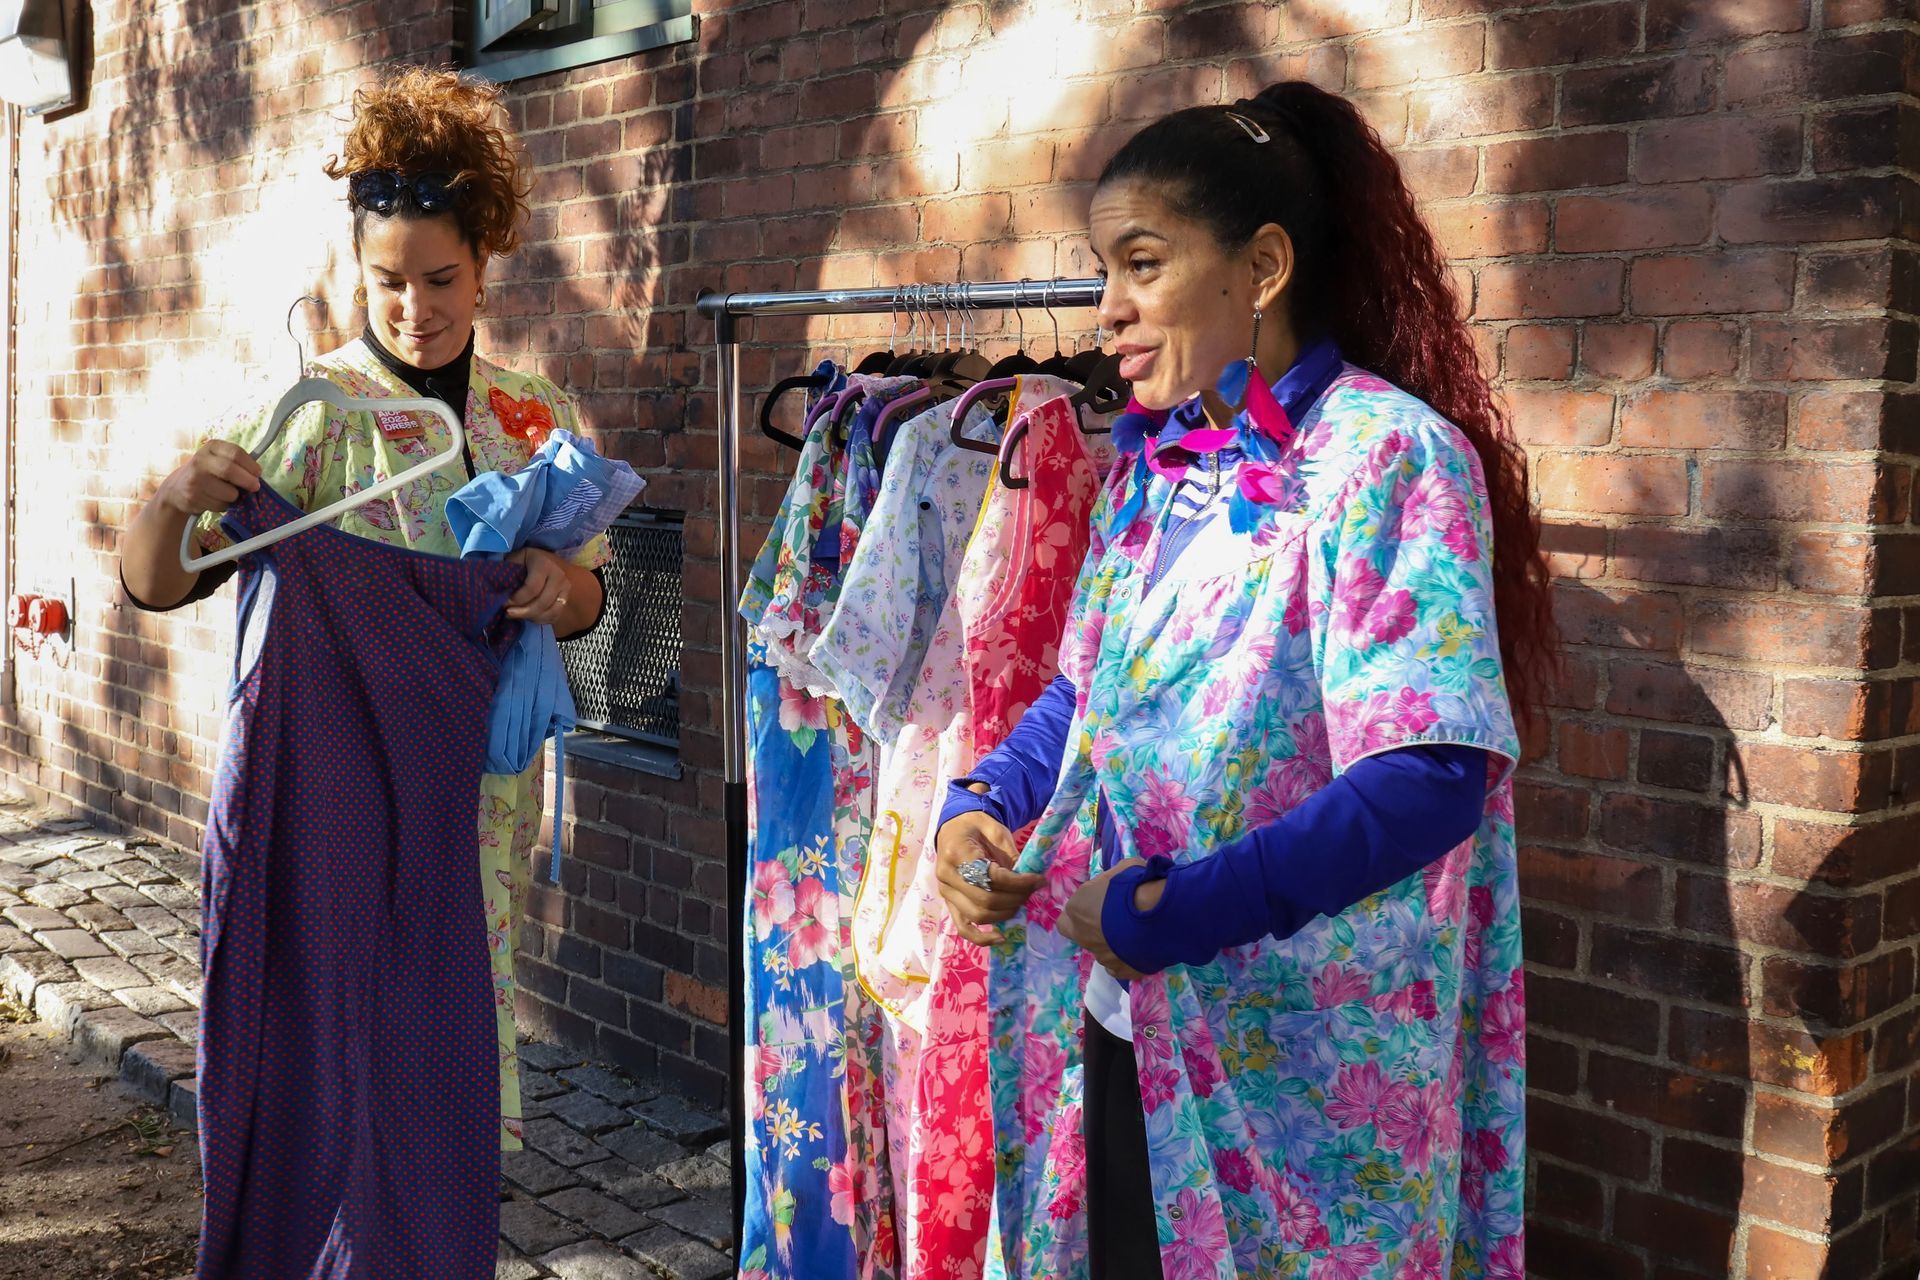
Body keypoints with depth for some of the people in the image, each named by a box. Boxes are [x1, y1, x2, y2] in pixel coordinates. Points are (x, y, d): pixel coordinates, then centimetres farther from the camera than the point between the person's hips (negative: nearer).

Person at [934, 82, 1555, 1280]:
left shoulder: (1387, 453, -15)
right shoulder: (1152, 463, 7)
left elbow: (1430, 780, -23)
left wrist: (1165, 912, -23)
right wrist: (979, 805, -3)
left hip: (1301, 1066, -6)